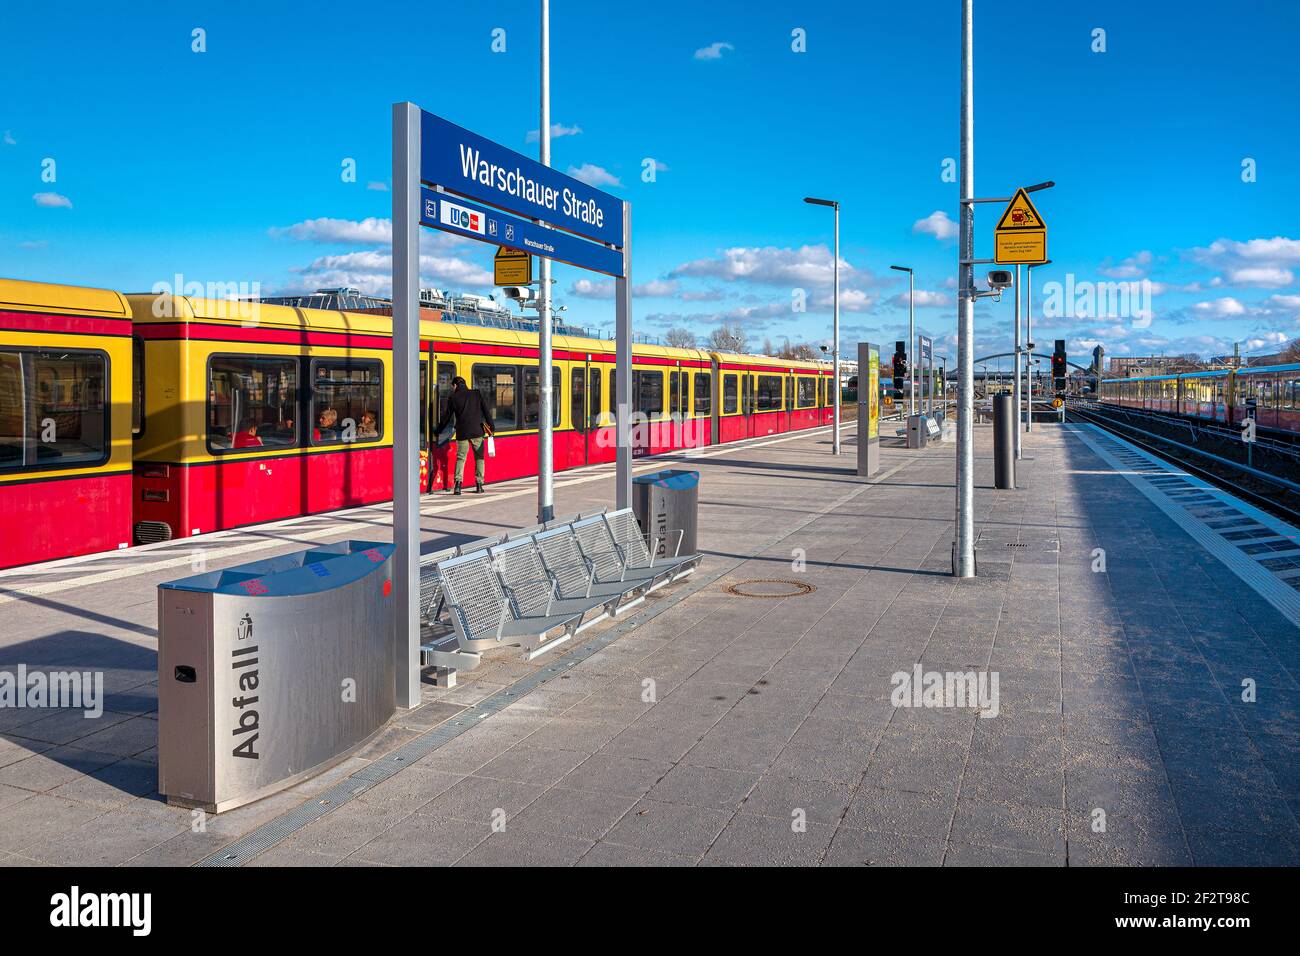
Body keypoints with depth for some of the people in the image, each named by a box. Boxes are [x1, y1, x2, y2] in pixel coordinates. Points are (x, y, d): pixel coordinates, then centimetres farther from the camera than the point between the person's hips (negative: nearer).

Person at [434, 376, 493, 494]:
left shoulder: (453, 398, 4)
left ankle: (458, 482, -12)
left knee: (460, 458, 7)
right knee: (479, 457, 9)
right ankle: (479, 485, 6)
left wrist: (438, 431, 21)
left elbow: (446, 417, 9)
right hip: (477, 431, 1)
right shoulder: (477, 394, 6)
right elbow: (486, 411, 2)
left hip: (462, 432, 0)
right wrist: (491, 427, 6)